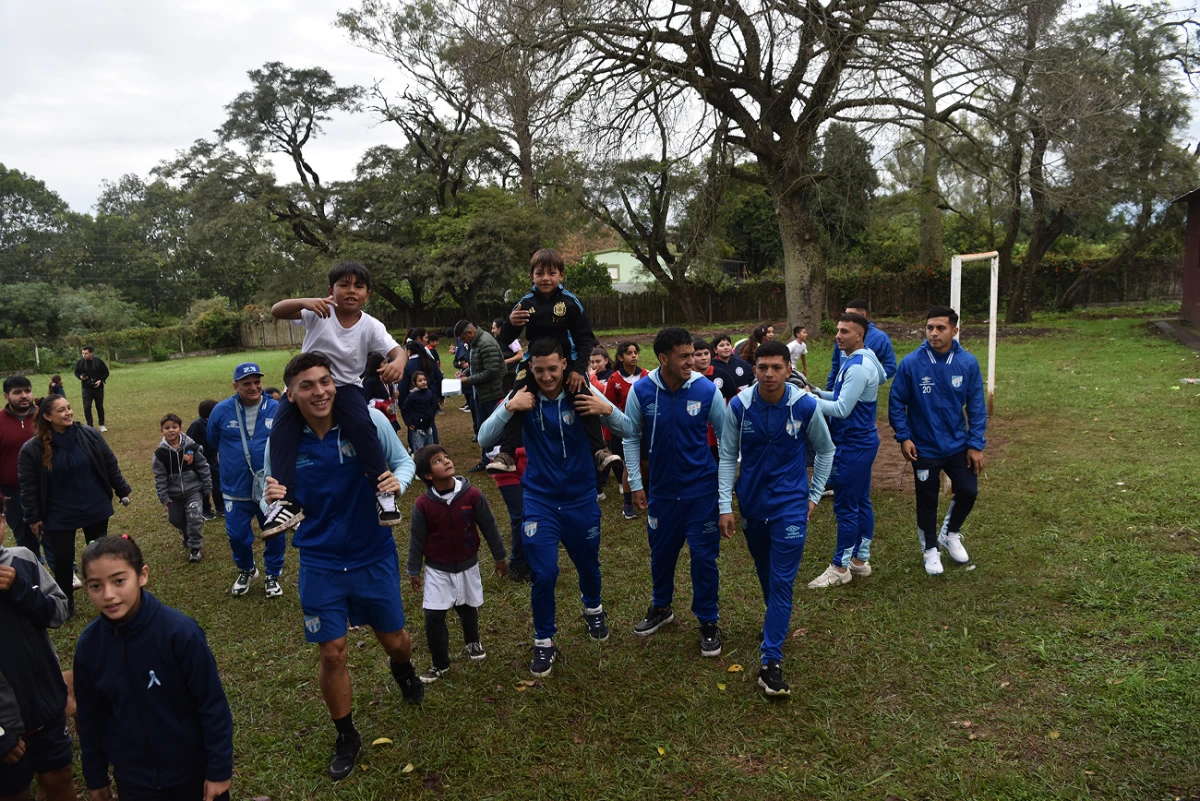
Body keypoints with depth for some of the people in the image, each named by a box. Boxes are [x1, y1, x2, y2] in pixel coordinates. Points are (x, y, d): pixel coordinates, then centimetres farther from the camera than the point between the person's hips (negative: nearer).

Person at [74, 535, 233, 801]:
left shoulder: (180, 632, -24)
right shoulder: (89, 644, -11)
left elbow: (213, 705, -17)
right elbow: (90, 717, 3)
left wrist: (220, 769, -13)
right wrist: (95, 777, 10)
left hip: (192, 768, -3)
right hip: (132, 778, 3)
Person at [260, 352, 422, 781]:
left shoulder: (369, 420, -17)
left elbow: (404, 461, -3)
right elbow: (270, 505, -3)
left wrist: (398, 480, -25)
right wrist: (271, 500, -26)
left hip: (374, 555, 0)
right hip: (320, 564, 0)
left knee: (394, 639, 15)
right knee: (332, 655, 6)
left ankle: (402, 668, 55)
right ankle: (347, 737, 33)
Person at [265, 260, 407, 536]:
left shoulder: (371, 326, -10)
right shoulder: (319, 311, -12)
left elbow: (396, 350, -19)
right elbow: (276, 311, -21)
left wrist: (398, 362, -45)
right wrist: (305, 302, -42)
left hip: (346, 386, -1)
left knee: (362, 424, -29)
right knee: (280, 431, -18)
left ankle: (383, 491, -14)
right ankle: (287, 501, -11)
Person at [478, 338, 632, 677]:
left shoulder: (582, 393, -13)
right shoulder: (522, 397, -11)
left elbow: (627, 431, -10)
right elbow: (484, 439, -14)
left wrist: (607, 410, -30)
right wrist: (509, 408, -29)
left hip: (582, 499, 1)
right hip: (540, 501, -1)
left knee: (588, 565, 19)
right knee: (543, 574, -6)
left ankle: (593, 609, 52)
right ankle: (544, 641, 18)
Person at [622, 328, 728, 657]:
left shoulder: (707, 389, -13)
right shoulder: (641, 391, -10)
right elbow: (631, 437, 1)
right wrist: (636, 484, 1)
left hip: (701, 489, -2)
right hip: (661, 489, 2)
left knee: (704, 556, 3)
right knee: (661, 552, 17)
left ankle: (708, 622, 23)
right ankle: (661, 608, 41)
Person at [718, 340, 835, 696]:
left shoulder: (805, 406, -13)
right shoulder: (739, 406, -10)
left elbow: (825, 450, 4)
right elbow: (728, 457, -2)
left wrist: (814, 496, 4)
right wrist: (725, 506, -5)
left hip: (790, 504, -2)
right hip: (751, 503, 3)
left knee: (782, 582, -7)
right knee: (764, 571, 20)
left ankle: (771, 662, -4)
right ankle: (776, 621, 47)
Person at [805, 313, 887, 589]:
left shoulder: (858, 367, -21)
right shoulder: (858, 360, 11)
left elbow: (842, 409, -24)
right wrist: (819, 393, 6)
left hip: (853, 445, -10)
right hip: (862, 441, 10)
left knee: (845, 506, -3)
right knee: (861, 502, 15)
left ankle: (840, 568, 6)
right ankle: (860, 560, 24)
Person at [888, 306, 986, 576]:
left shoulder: (968, 363, -10)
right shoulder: (911, 363, -16)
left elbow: (976, 406, -4)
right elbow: (896, 402, -7)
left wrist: (976, 444, -6)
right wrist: (903, 437, -11)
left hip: (958, 445, 2)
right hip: (924, 447, -2)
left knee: (968, 491, 8)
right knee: (927, 500, 10)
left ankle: (950, 534, 37)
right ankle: (930, 549, 32)